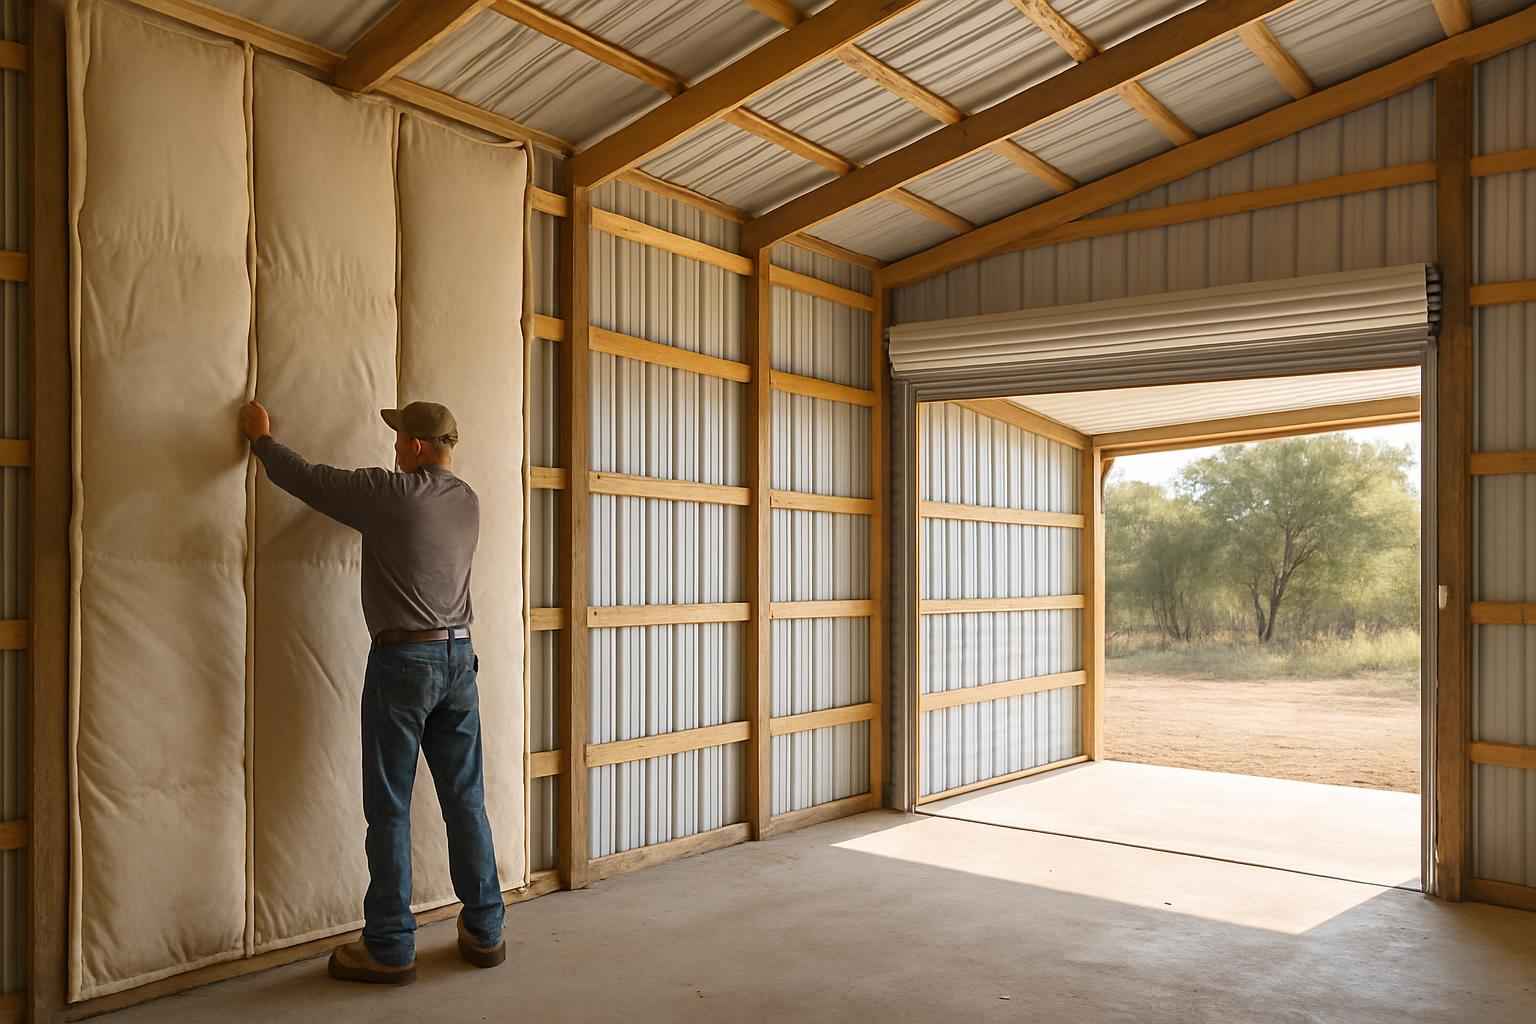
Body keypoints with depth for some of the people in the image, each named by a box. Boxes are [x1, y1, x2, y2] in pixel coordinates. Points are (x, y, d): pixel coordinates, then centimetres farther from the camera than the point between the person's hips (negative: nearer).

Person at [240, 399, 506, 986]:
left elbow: (305, 479, 1)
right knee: (465, 800, 11)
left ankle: (390, 948, 9)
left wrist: (261, 438, 21)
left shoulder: (388, 492, -10)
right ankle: (484, 931, 18)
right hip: (459, 657, 6)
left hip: (403, 660, -6)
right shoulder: (468, 501, 7)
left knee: (390, 809, 3)